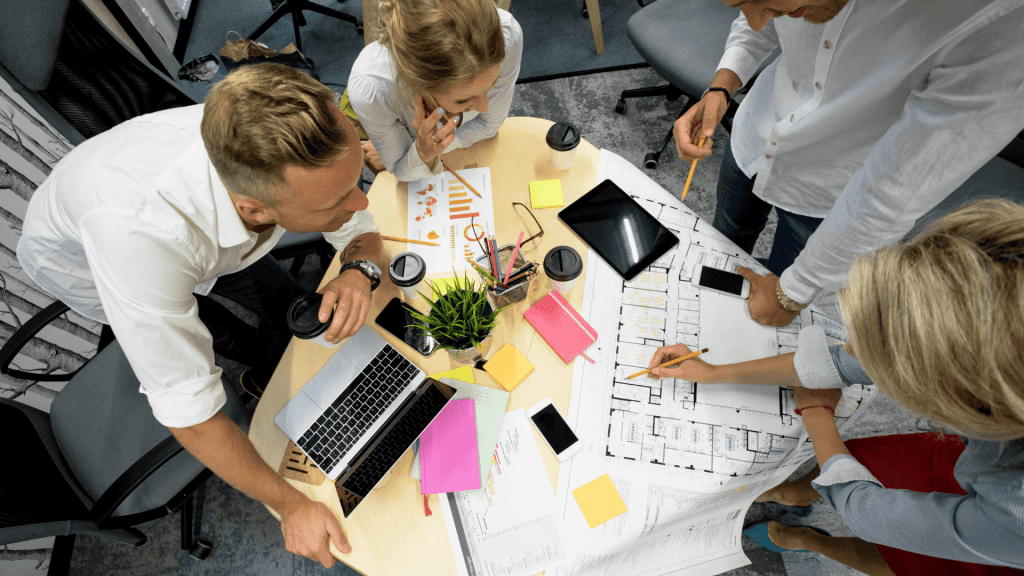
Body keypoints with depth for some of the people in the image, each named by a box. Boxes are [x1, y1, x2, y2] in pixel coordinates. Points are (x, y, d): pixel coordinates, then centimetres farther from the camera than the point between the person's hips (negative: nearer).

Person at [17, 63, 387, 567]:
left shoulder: (309, 145, -36)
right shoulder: (143, 229, -49)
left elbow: (362, 230, -16)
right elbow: (188, 410, -38)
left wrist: (358, 271, -39)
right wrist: (292, 505, -29)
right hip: (78, 255, -3)